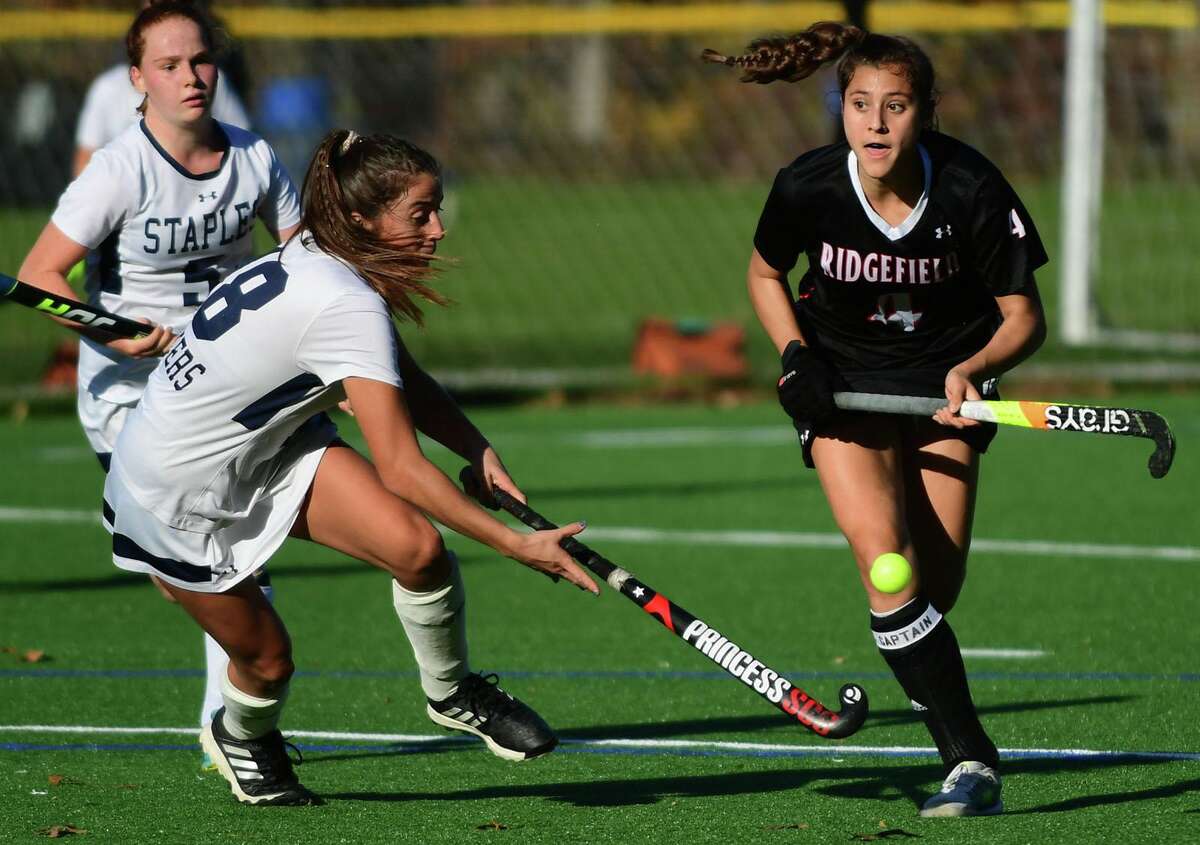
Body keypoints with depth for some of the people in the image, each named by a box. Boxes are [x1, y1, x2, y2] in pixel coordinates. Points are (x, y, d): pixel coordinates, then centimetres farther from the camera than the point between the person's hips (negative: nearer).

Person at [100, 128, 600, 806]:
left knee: (417, 547, -15)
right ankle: (243, 738, 40)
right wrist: (513, 545, -30)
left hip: (270, 446, 7)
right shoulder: (347, 307, -33)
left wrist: (480, 452, -11)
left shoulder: (319, 264, -7)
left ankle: (452, 692, 9)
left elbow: (409, 385, 7)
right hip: (178, 494, -7)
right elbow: (401, 470, -33)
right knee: (267, 659, 5)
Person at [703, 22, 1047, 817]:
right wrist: (796, 358, -12)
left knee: (937, 587, -2)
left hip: (943, 382, 1)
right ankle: (971, 759, -24)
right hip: (843, 383, -1)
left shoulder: (970, 188, -24)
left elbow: (1025, 318, -13)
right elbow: (765, 275, 2)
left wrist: (973, 369, -31)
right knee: (880, 547, -22)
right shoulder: (808, 188, -21)